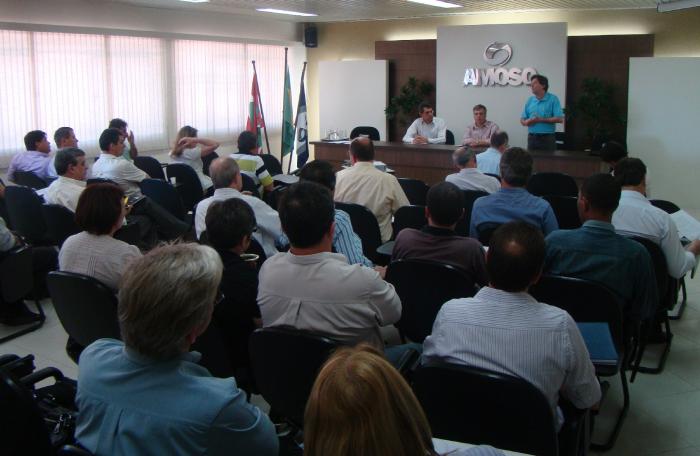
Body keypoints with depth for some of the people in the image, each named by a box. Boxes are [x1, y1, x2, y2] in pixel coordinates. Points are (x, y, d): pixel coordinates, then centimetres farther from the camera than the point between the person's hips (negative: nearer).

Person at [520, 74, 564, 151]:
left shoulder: (553, 99, -2)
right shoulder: (530, 100, 12)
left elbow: (560, 119, -10)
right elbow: (522, 120, 13)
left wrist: (541, 120, -16)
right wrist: (526, 122, -11)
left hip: (547, 138, -4)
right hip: (532, 138, 4)